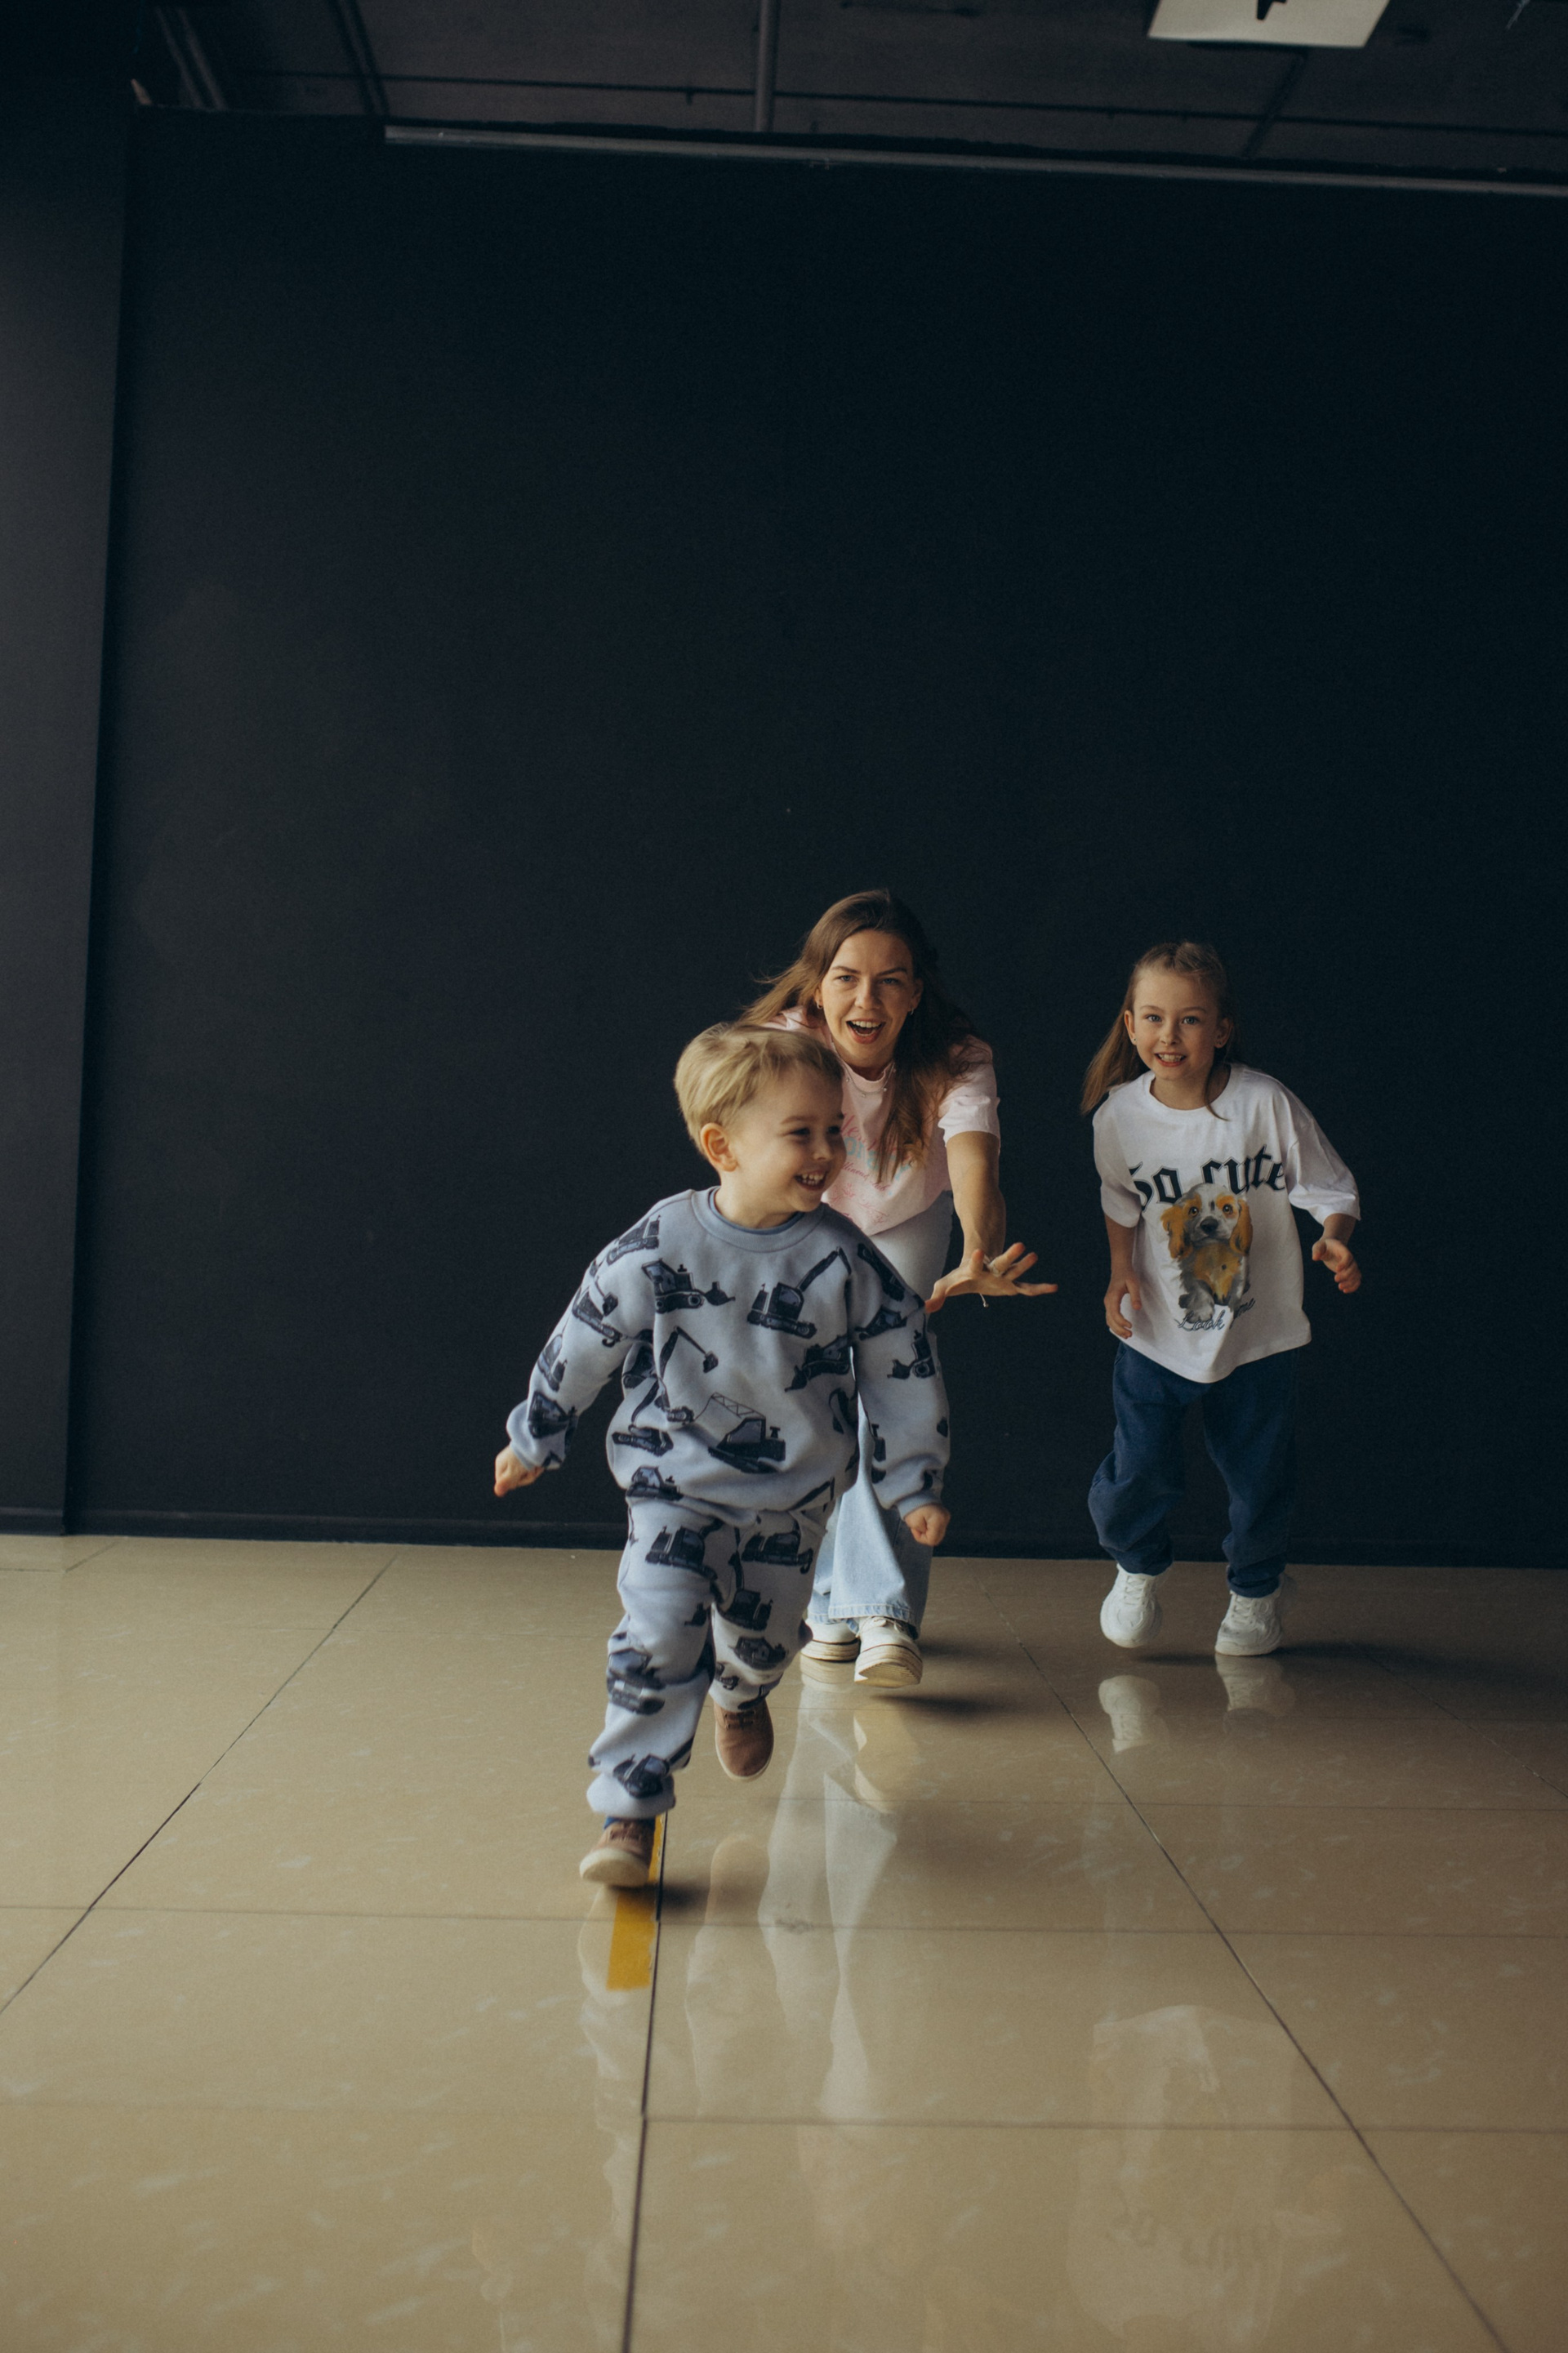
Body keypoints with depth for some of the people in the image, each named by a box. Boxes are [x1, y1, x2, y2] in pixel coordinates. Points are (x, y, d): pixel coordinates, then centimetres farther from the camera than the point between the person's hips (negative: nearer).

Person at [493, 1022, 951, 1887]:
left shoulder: (844, 1259, -13)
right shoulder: (658, 1248, -16)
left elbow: (904, 1368, -2)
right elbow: (582, 1343, -2)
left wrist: (917, 1484, 2)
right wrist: (533, 1441, 9)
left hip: (791, 1499, 2)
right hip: (673, 1485, -2)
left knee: (766, 1637, 19)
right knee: (659, 1637, -16)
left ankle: (741, 1696, 55)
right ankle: (629, 1813, -3)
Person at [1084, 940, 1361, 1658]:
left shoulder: (1266, 1104, -16)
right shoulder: (1119, 1115, -8)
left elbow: (1332, 1187, -6)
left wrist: (1333, 1241, -25)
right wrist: (1122, 1271, -3)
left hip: (1258, 1335, -1)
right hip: (1155, 1335, 1)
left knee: (1259, 1475, 9)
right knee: (1137, 1472, -3)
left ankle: (1255, 1590, 39)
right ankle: (1139, 1570, 30)